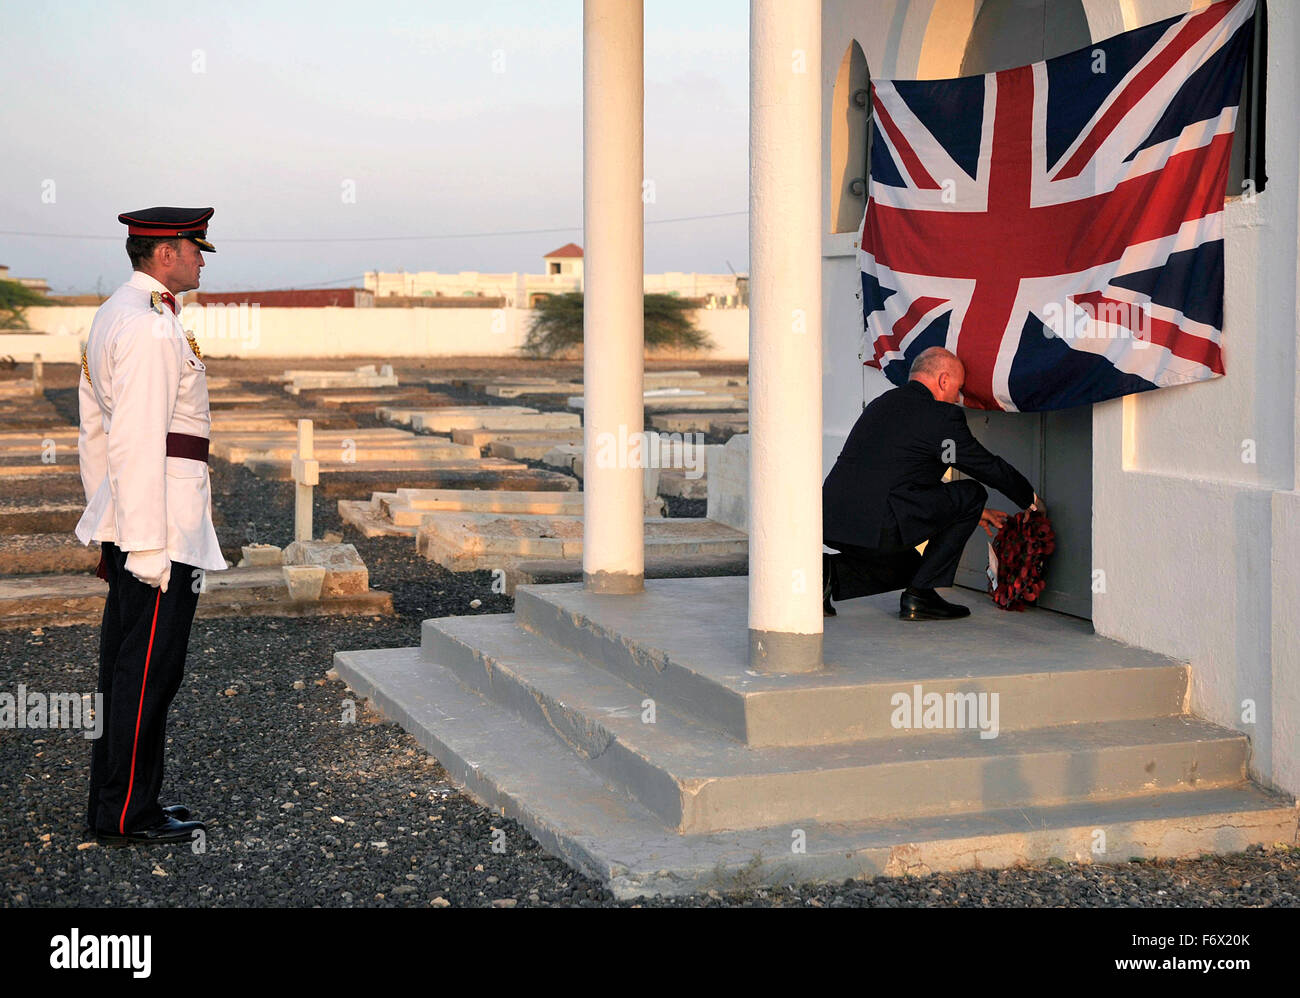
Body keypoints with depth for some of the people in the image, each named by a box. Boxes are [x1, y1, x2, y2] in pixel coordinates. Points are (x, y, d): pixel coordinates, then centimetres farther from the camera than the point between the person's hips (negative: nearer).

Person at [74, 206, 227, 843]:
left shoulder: (111, 316, 17)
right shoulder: (152, 328, -16)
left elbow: (94, 431, 21)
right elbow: (136, 442, -23)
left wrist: (105, 524, 23)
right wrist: (147, 547, -23)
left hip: (125, 524, 11)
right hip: (161, 526, -11)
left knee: (124, 665, 15)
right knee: (149, 672, -4)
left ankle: (113, 802, 23)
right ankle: (127, 815, 3)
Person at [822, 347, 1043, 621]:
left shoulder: (882, 403, 24)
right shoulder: (941, 415, -3)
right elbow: (988, 467, 7)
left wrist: (969, 512, 39)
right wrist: (1030, 497, 26)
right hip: (877, 526, -9)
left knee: (910, 566, 32)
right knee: (971, 494, 6)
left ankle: (828, 573, 9)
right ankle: (920, 594, 5)